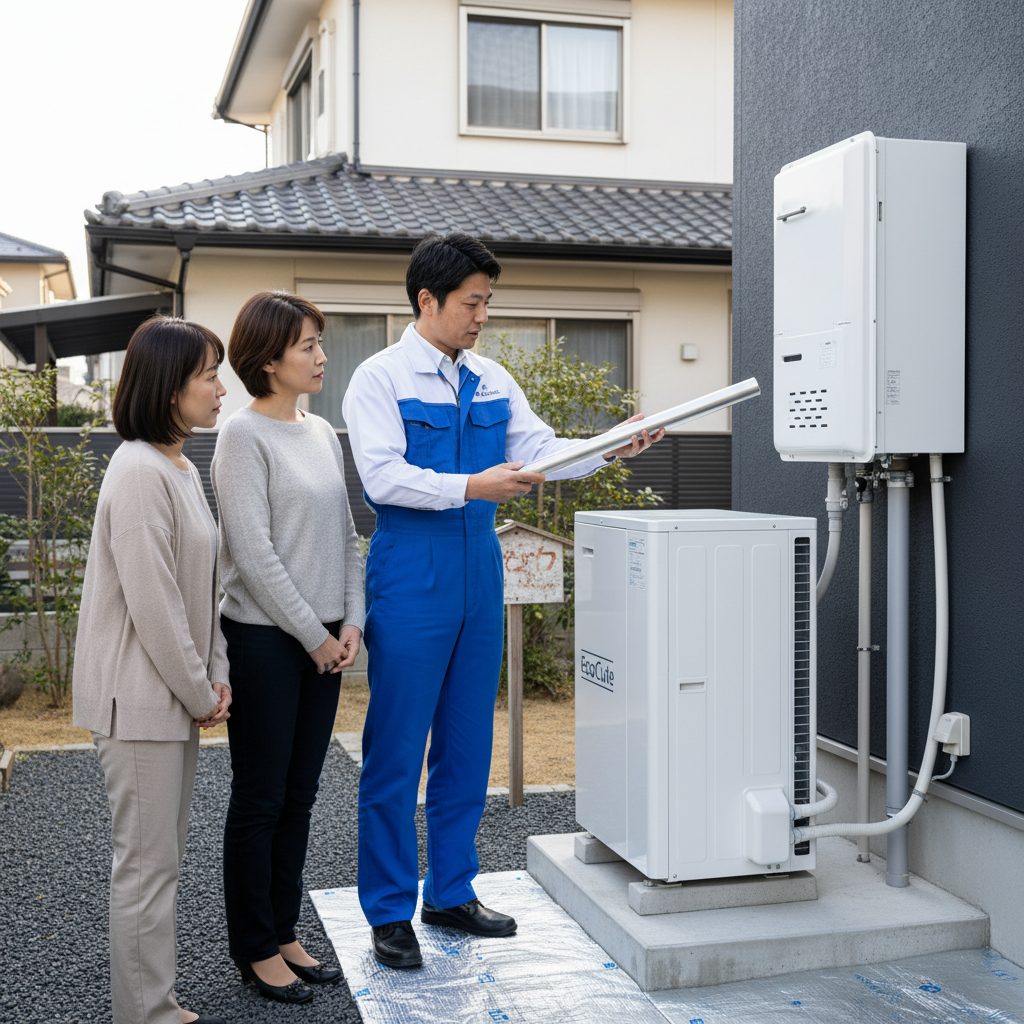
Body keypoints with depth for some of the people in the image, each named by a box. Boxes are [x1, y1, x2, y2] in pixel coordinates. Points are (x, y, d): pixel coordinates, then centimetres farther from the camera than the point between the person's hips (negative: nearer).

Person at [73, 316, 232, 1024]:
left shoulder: (182, 469, 12)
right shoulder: (140, 473, -19)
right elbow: (152, 603, -21)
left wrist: (214, 675, 6)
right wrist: (198, 694, -13)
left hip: (177, 698, 10)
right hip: (141, 699, -10)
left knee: (163, 857, 17)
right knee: (147, 864, 0)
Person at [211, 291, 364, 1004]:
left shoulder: (322, 433, 12)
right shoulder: (245, 435, -10)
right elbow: (253, 552, -16)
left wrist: (351, 621, 2)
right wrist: (313, 635, -12)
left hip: (325, 640, 7)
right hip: (265, 639, -7)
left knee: (299, 797, 14)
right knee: (260, 799, 4)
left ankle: (284, 934, 26)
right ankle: (256, 950, 17)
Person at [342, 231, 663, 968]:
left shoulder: (492, 382, 12)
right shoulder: (380, 378, -6)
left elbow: (540, 449, 6)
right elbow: (383, 477, -17)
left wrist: (609, 449, -10)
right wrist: (469, 487, -26)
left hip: (478, 575, 6)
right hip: (411, 578, -6)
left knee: (467, 744, 13)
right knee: (396, 748, 1)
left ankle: (451, 893, 28)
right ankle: (390, 911, 14)